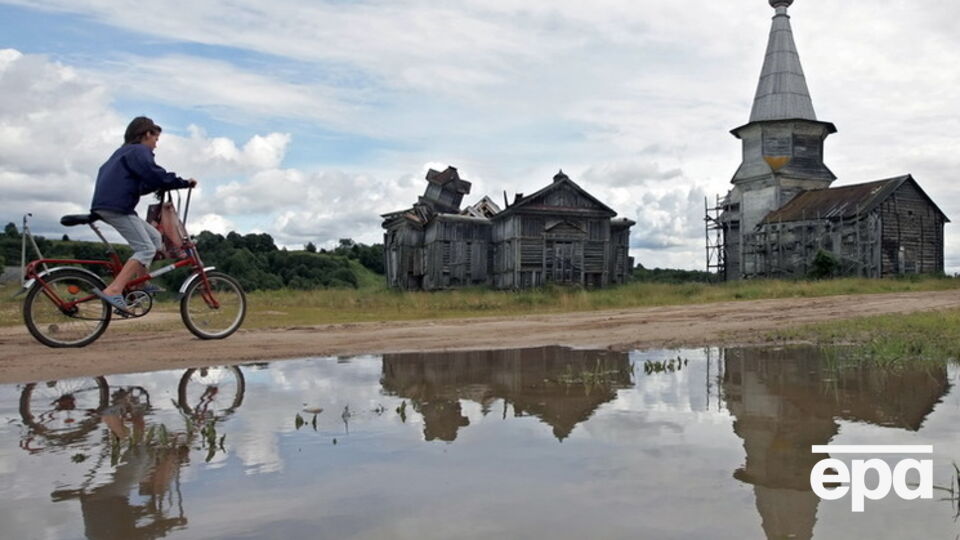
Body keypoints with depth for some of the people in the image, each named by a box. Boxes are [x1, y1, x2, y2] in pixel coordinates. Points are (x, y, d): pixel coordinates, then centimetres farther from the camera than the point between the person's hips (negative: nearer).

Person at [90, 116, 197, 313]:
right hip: (117, 207, -10)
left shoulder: (124, 151, 28)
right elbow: (156, 175, -19)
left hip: (105, 206, 10)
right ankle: (113, 291, -25)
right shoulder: (139, 151, -4)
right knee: (146, 249, -14)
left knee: (155, 237, 14)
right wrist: (184, 182, -10)